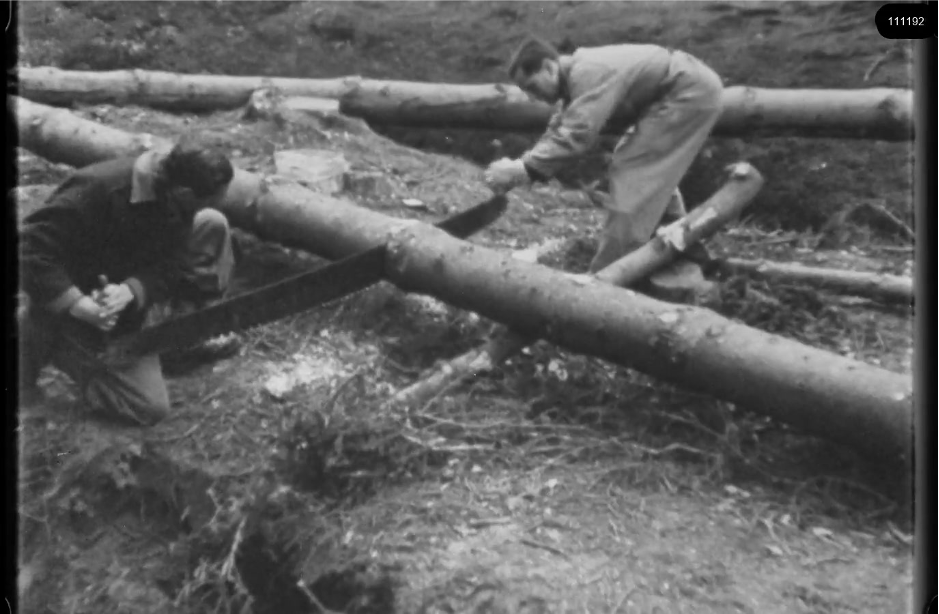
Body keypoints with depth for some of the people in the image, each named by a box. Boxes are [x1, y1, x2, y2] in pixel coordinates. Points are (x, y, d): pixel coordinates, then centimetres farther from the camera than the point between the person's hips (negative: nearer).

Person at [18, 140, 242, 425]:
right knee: (150, 405, -11)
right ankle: (46, 340, 4)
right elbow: (30, 250, -34)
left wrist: (130, 291, -32)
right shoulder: (97, 191, -35)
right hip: (78, 299, -6)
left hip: (132, 295, 7)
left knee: (212, 224, -5)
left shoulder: (173, 198, -14)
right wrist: (82, 306, -37)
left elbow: (169, 262, -12)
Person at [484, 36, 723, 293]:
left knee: (631, 173, -12)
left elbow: (576, 135, -35)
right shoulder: (577, 74, 7)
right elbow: (560, 129, 7)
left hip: (691, 94, -11)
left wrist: (523, 171, -34)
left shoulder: (587, 73, -25)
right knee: (652, 173, 19)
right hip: (689, 91, 11)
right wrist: (520, 165, -7)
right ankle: (680, 266, 28)